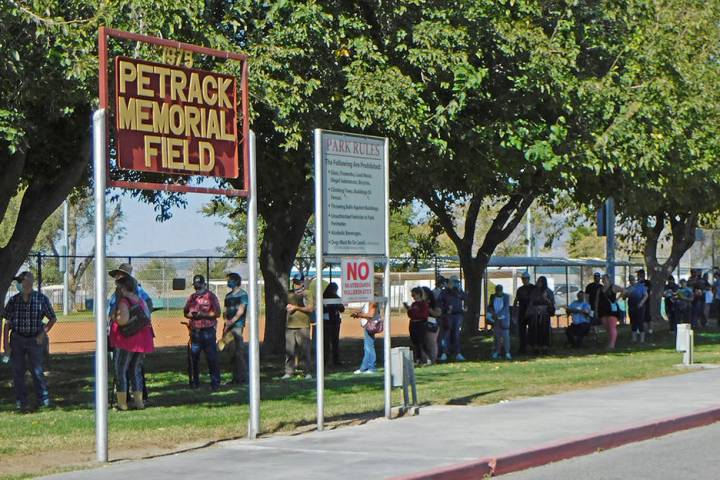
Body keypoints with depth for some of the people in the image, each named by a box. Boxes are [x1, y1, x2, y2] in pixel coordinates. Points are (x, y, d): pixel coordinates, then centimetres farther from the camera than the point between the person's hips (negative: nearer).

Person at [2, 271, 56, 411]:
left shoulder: (41, 299, -2)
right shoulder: (13, 300, 2)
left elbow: (53, 318, 7)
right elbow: (7, 322, 6)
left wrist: (43, 333, -3)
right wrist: (5, 342, 1)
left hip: (35, 340, -2)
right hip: (17, 340, 2)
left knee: (37, 371, -3)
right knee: (17, 372, 3)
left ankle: (44, 400, 9)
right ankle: (20, 402, 12)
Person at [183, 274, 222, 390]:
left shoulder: (211, 296, -2)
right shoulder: (192, 298, 14)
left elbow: (217, 313, -9)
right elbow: (185, 312, 17)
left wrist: (202, 314, -18)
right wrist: (191, 314, -6)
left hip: (208, 331, -5)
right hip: (195, 331, 5)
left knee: (212, 357, -4)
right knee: (193, 357, 7)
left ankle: (215, 382, 0)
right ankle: (195, 380, 18)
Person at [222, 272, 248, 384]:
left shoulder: (243, 294, -2)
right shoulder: (228, 295, 19)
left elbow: (241, 311, -10)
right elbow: (225, 311, 17)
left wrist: (231, 322, -16)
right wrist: (226, 321, -3)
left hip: (237, 325, -7)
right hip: (228, 326, 7)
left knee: (238, 351, -10)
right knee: (231, 352, 6)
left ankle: (243, 377, -6)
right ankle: (236, 376, 11)